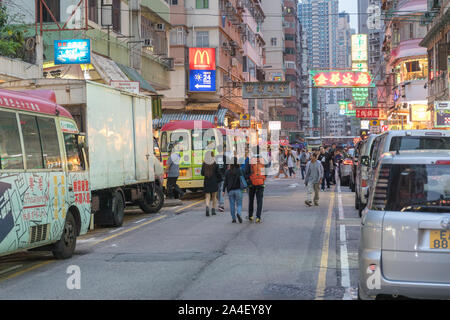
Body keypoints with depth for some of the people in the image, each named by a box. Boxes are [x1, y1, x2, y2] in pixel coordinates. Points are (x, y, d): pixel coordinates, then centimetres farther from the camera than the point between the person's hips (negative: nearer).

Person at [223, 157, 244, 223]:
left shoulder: (227, 172, 0)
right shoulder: (239, 170, -6)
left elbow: (225, 182, 1)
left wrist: (224, 190, 6)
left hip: (230, 190, 2)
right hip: (238, 190, -1)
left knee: (232, 205, 9)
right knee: (239, 204, 6)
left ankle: (233, 218, 9)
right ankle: (238, 213, -22)